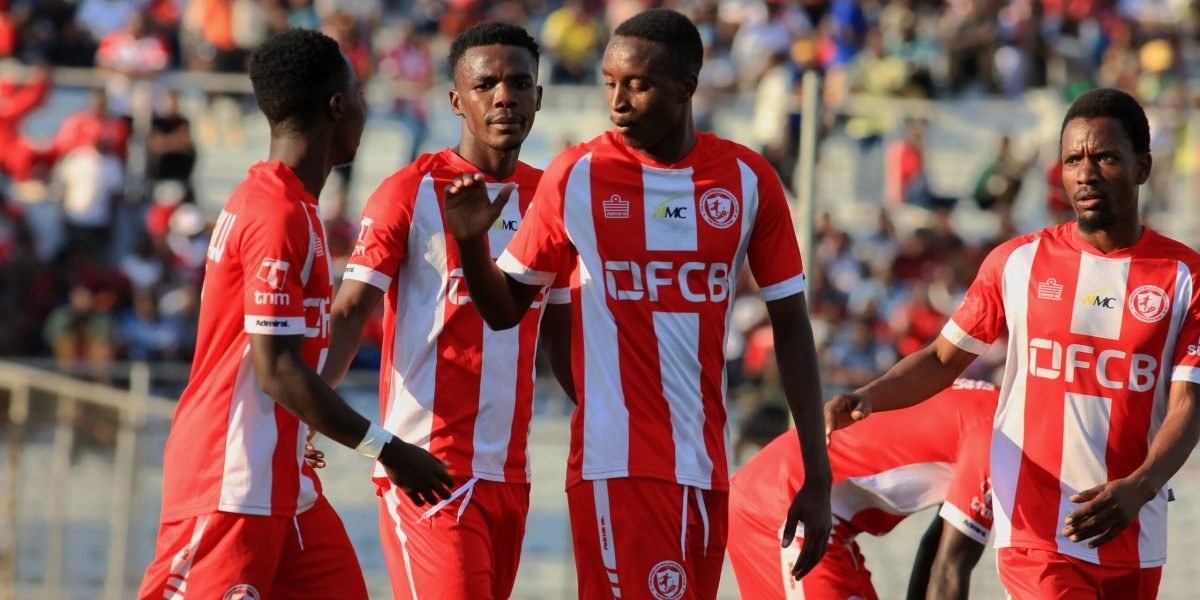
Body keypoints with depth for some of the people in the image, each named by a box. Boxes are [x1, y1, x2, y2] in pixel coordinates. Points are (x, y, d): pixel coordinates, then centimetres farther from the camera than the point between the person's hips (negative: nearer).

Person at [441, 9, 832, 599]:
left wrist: (817, 475, 3)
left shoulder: (747, 179, 4)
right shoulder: (577, 176, -1)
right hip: (618, 463, -3)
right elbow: (506, 308, 6)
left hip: (707, 466, 3)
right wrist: (472, 244, -15)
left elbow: (790, 326, 8)